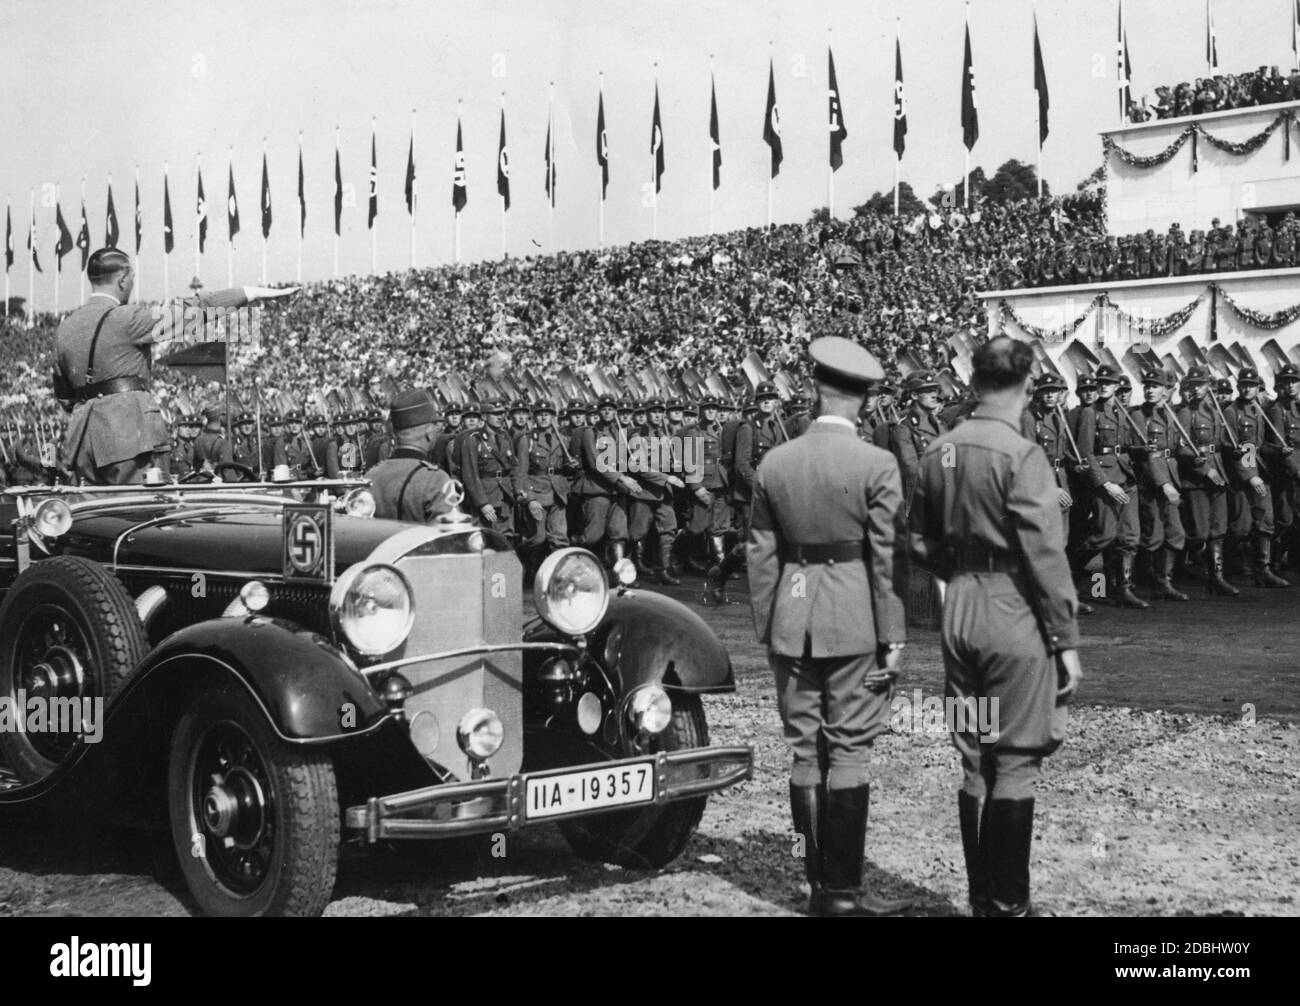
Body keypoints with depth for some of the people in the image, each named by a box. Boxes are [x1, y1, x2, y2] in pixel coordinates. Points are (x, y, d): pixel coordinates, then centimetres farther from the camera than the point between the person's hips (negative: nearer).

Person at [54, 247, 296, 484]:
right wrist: (250, 293, -5)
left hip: (83, 437, 7)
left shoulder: (64, 328, 14)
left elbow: (64, 396, 20)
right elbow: (190, 311, -8)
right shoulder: (125, 318, -7)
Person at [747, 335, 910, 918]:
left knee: (805, 754, 10)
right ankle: (843, 890, 3)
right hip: (854, 624, -3)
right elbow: (887, 557, -9)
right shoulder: (876, 466, -9)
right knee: (849, 754, 2)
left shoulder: (773, 464, 2)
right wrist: (892, 635, -3)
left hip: (791, 625, 4)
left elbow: (761, 555, 5)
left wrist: (766, 630, 12)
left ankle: (820, 885, 16)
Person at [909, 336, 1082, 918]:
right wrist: (1066, 640, -11)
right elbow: (1045, 555, -16)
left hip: (958, 614, 7)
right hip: (1016, 615, -6)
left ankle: (981, 896, 21)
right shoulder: (1021, 455, -15)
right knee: (1015, 761, 0)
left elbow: (921, 544, 13)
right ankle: (1007, 903, 4)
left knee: (972, 760, 13)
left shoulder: (938, 453, 6)